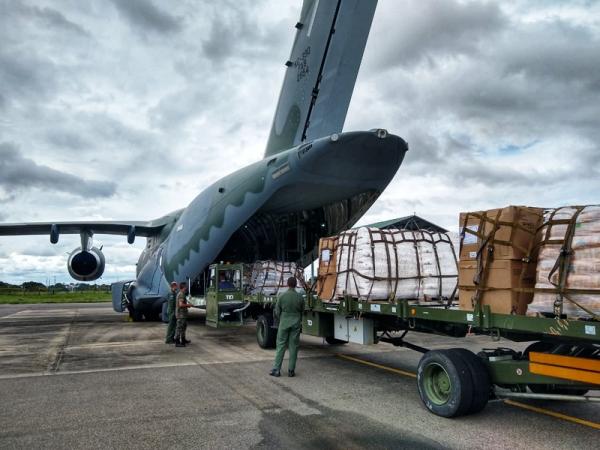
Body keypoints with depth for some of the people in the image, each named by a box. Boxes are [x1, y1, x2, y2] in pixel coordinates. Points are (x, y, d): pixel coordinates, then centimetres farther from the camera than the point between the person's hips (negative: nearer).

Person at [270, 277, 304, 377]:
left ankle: (276, 370, 5)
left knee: (281, 346, 5)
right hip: (296, 323, 1)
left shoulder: (282, 296, -9)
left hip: (284, 323, -1)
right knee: (293, 347, 6)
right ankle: (291, 370, 10)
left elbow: (277, 312, -2)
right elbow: (302, 311, 7)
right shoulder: (300, 297, -5)